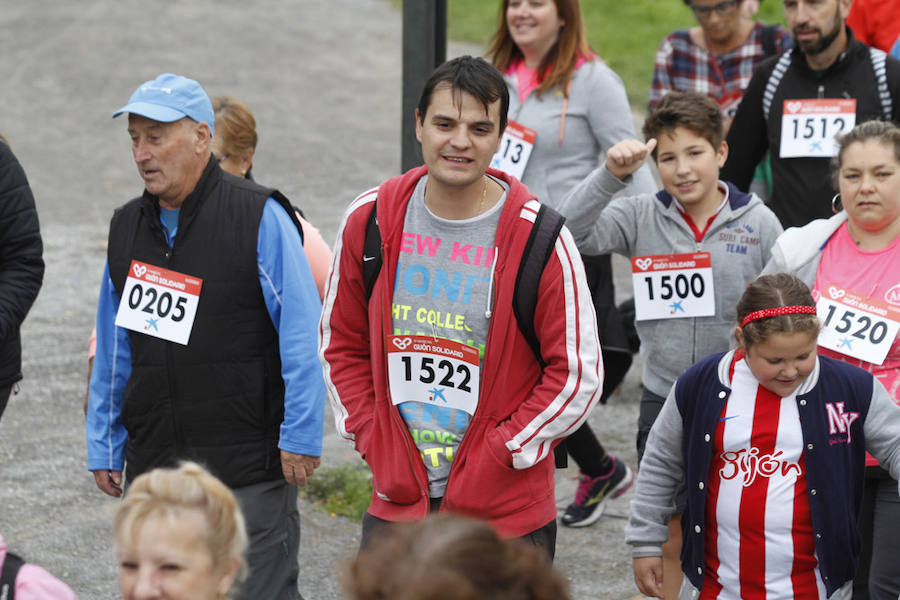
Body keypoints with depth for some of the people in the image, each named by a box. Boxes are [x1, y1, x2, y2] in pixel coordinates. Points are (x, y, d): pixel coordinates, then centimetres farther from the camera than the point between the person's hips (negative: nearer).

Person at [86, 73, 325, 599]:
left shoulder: (261, 219, -8)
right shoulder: (128, 226, 11)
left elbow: (302, 334, -9)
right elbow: (114, 350, 19)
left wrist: (300, 437, -12)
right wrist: (104, 446, 18)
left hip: (251, 472, -6)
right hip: (151, 468, 6)